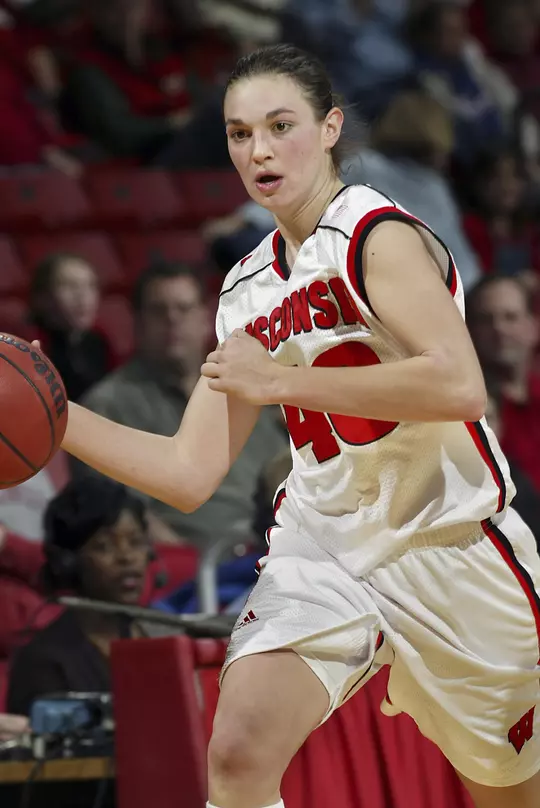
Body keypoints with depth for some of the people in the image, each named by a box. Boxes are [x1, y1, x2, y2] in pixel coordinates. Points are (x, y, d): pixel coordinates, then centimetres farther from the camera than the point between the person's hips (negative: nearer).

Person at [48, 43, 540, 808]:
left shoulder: (380, 234, -12)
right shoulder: (245, 291, 8)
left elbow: (461, 386, -28)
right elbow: (190, 474, 9)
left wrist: (279, 379, -25)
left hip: (449, 543, -5)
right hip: (323, 550, 5)